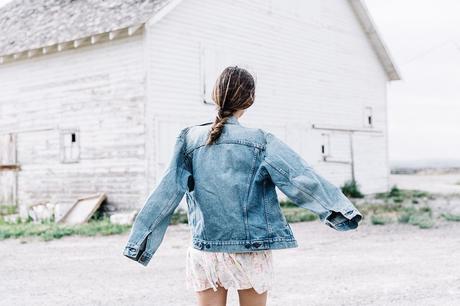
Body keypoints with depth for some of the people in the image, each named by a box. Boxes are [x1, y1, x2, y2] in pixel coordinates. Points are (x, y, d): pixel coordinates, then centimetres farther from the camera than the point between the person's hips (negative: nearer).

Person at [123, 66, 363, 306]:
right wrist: (338, 208, -3)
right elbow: (301, 178, -11)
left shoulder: (190, 139, -3)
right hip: (251, 250, -1)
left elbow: (166, 193, -4)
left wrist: (140, 239, 1)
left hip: (205, 251, 1)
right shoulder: (260, 141, -7)